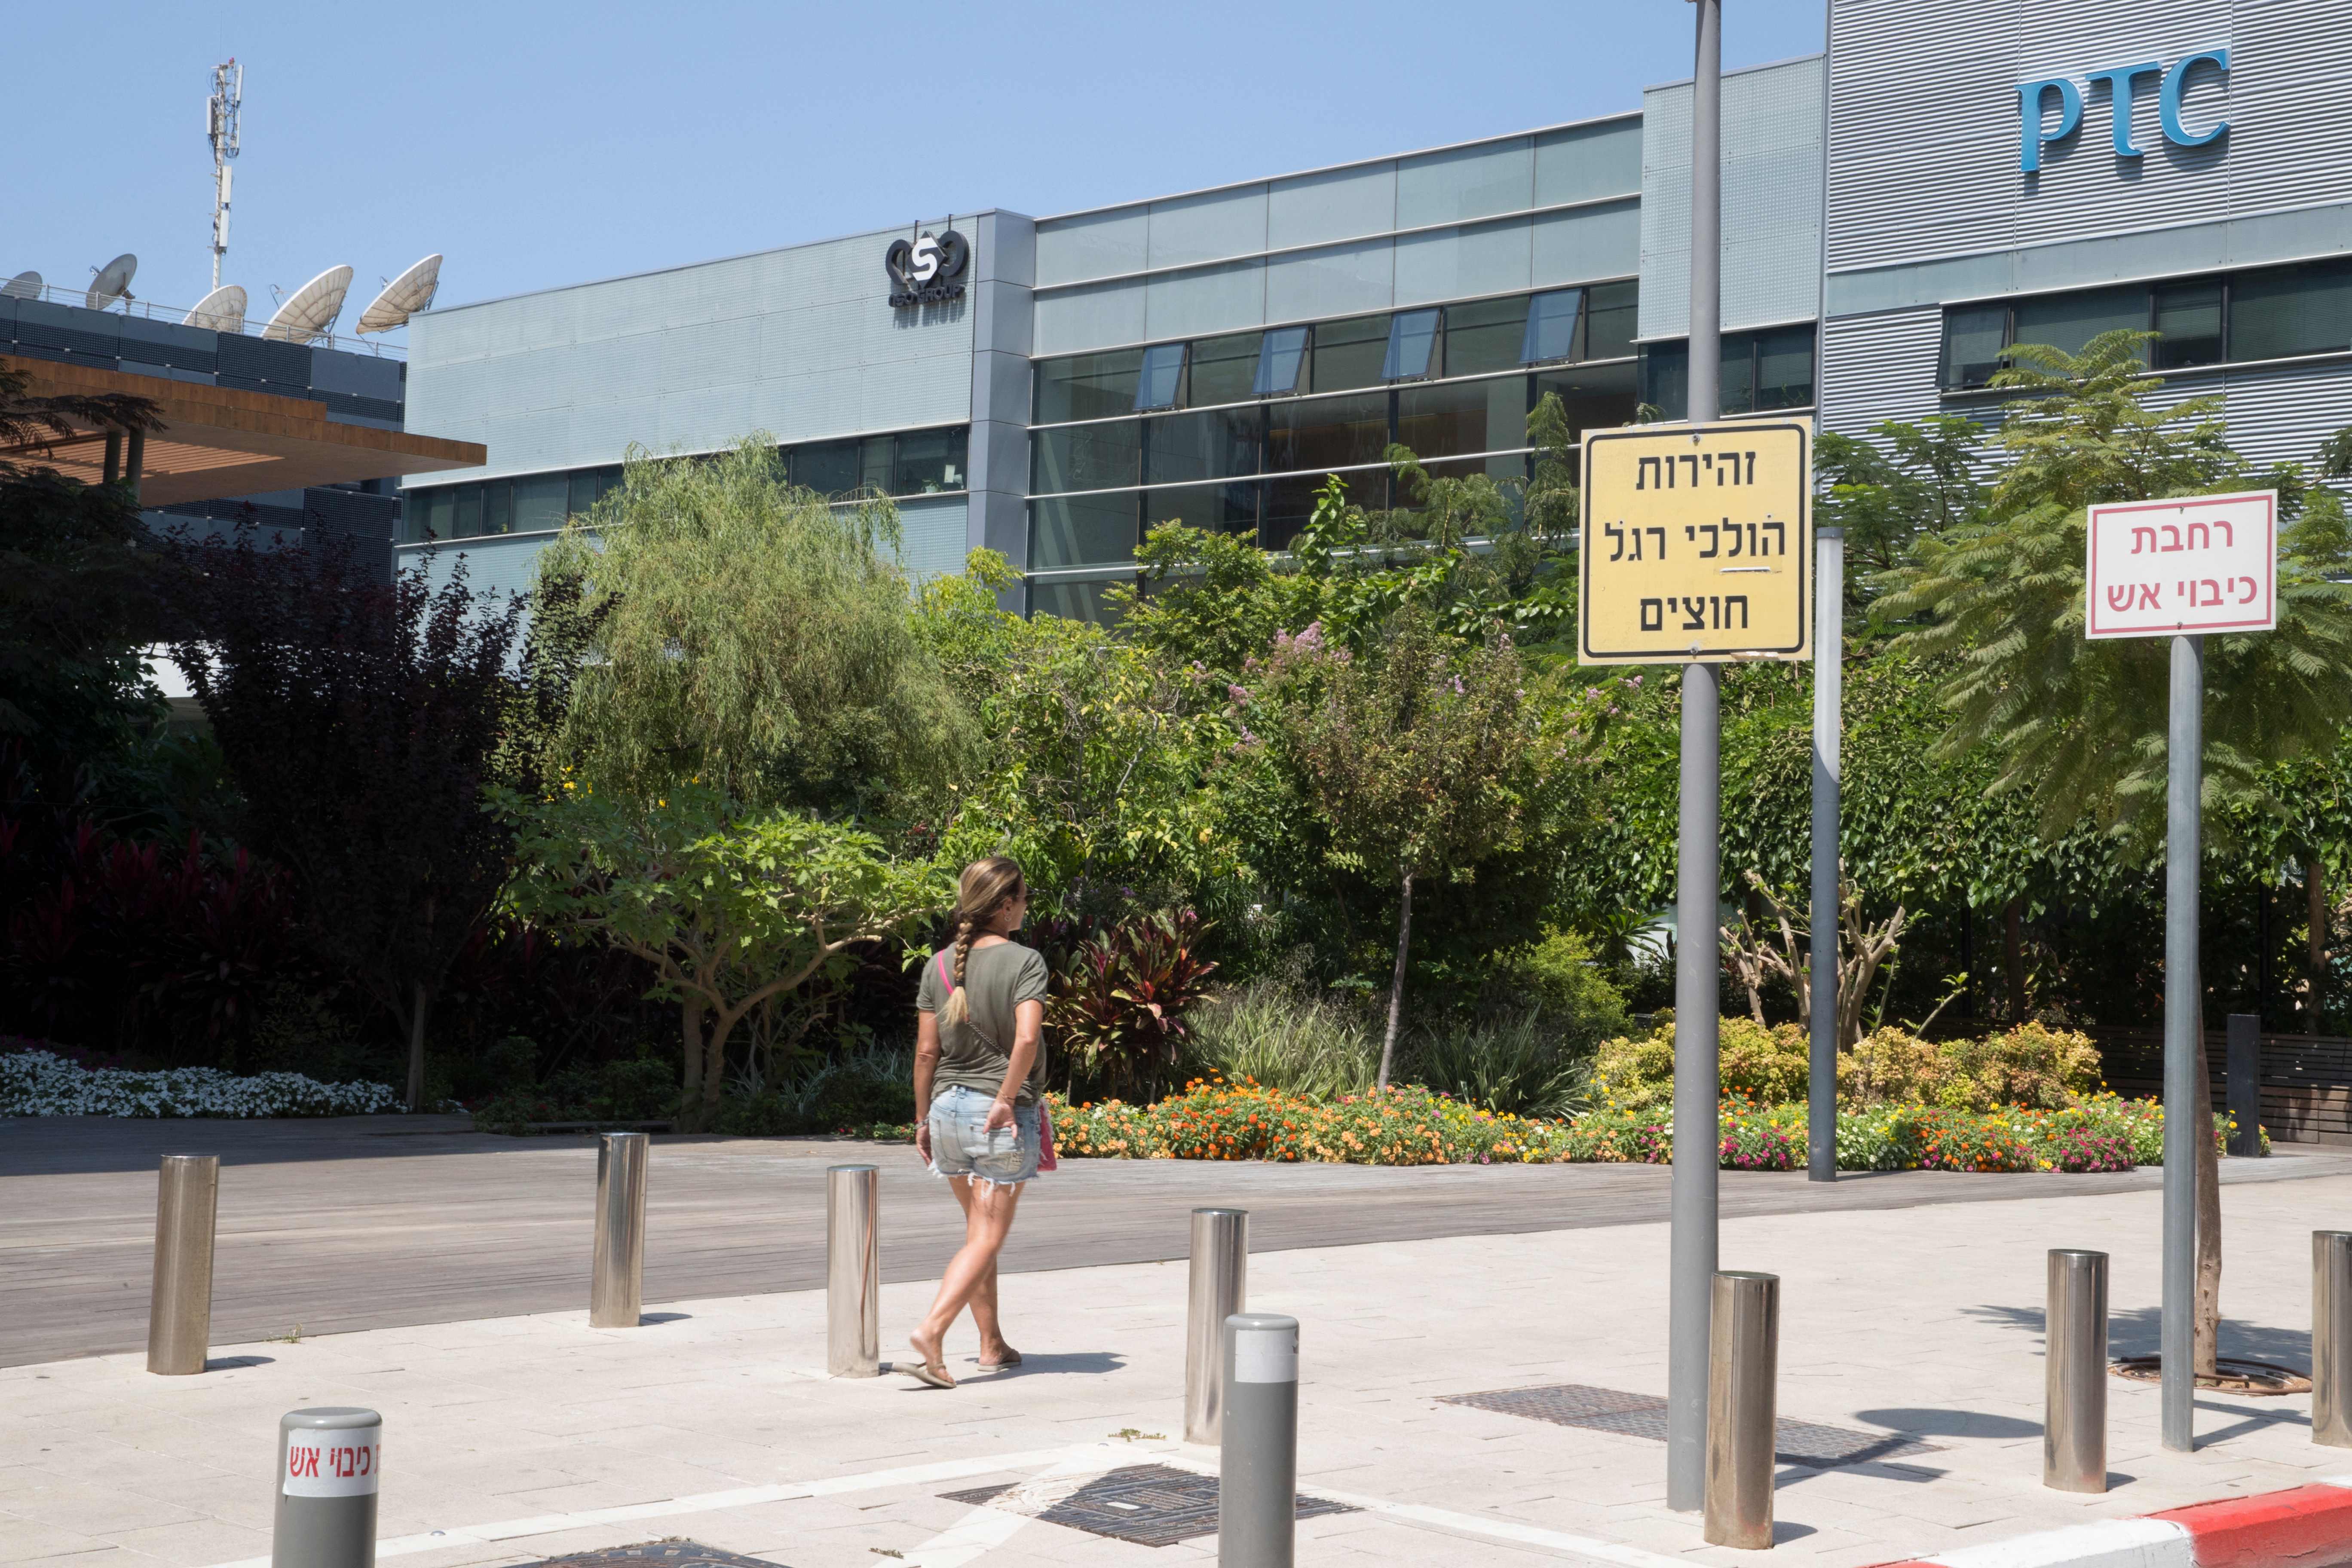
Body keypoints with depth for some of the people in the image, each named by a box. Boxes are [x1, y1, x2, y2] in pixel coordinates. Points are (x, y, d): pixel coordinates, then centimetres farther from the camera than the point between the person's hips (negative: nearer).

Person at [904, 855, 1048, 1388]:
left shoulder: (939, 965, 4)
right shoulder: (1025, 961, -9)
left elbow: (927, 1051, 4)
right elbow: (1027, 1038, -22)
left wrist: (923, 1118, 12)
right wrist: (1008, 1099, -13)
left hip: (949, 1106, 5)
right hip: (1004, 1118, -5)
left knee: (979, 1231, 19)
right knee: (986, 1240, -1)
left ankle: (992, 1344, 26)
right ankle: (930, 1333, -17)